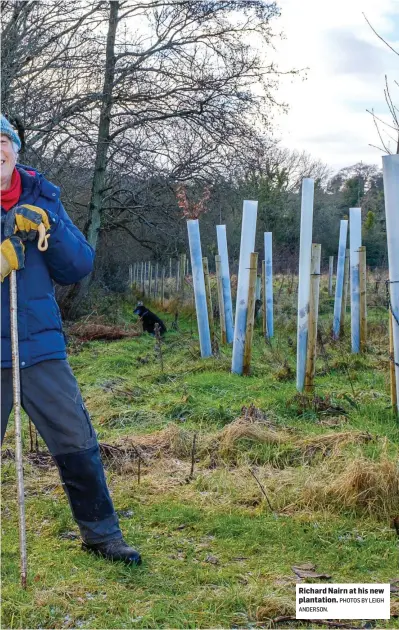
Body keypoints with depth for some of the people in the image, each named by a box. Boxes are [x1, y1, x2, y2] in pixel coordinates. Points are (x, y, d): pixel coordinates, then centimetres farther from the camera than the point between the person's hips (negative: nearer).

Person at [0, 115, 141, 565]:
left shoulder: (41, 197, 6)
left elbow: (78, 267, 2)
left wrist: (47, 227, -14)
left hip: (41, 347, 3)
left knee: (77, 443, 9)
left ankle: (100, 534, 26)